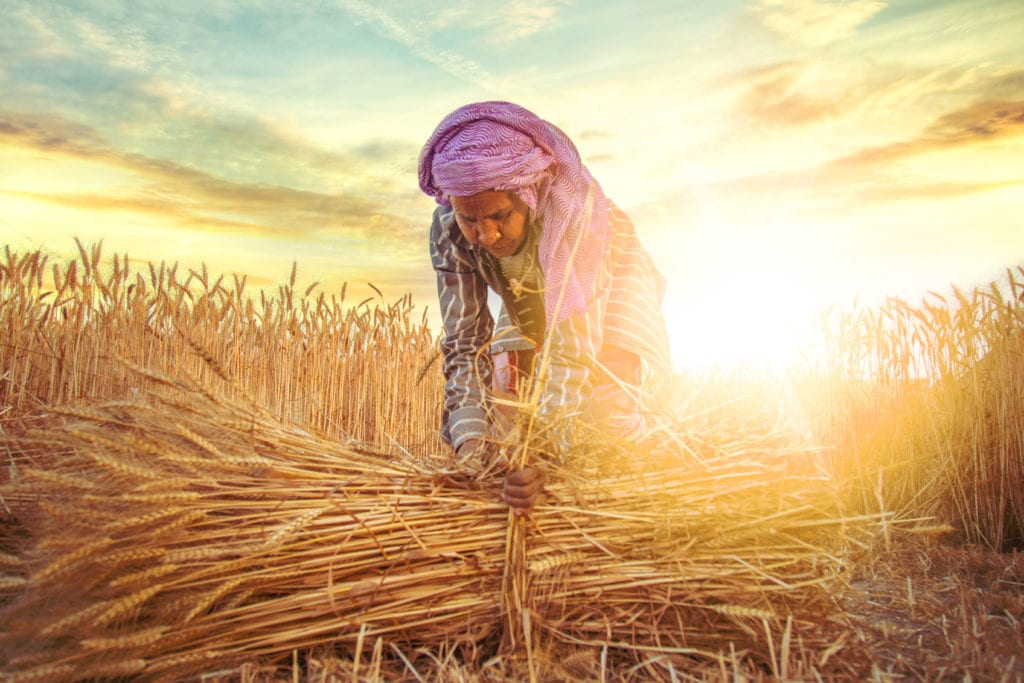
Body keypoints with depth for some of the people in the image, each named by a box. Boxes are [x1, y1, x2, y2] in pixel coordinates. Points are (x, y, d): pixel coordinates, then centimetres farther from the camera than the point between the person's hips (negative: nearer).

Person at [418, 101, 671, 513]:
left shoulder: (572, 206, -42)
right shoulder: (448, 230, -30)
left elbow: (576, 346, -44)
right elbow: (464, 341, -26)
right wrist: (470, 440, -40)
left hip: (607, 284, -3)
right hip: (527, 302, 4)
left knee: (607, 410, -17)